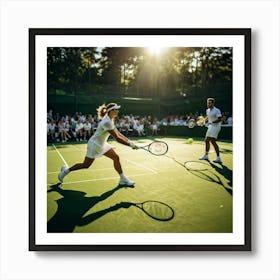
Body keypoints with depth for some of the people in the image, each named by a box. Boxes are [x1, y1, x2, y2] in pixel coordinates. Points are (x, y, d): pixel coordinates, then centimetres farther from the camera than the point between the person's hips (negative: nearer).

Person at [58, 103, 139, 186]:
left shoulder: (110, 120, 1)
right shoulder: (107, 122, -29)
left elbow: (118, 133, 5)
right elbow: (117, 138, -30)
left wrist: (129, 141, -5)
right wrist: (131, 145, -26)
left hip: (102, 144, 9)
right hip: (95, 144, -9)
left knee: (116, 158, 0)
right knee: (86, 165, 4)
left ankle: (123, 179, 9)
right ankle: (66, 170, 26)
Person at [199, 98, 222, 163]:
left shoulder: (217, 110, -14)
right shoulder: (207, 110, 11)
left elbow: (220, 119, -20)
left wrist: (212, 122, -28)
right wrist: (204, 120, 11)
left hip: (215, 126, -9)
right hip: (210, 126, 9)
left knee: (212, 141, -17)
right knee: (206, 140, 12)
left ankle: (218, 158, -13)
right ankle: (206, 156, 26)